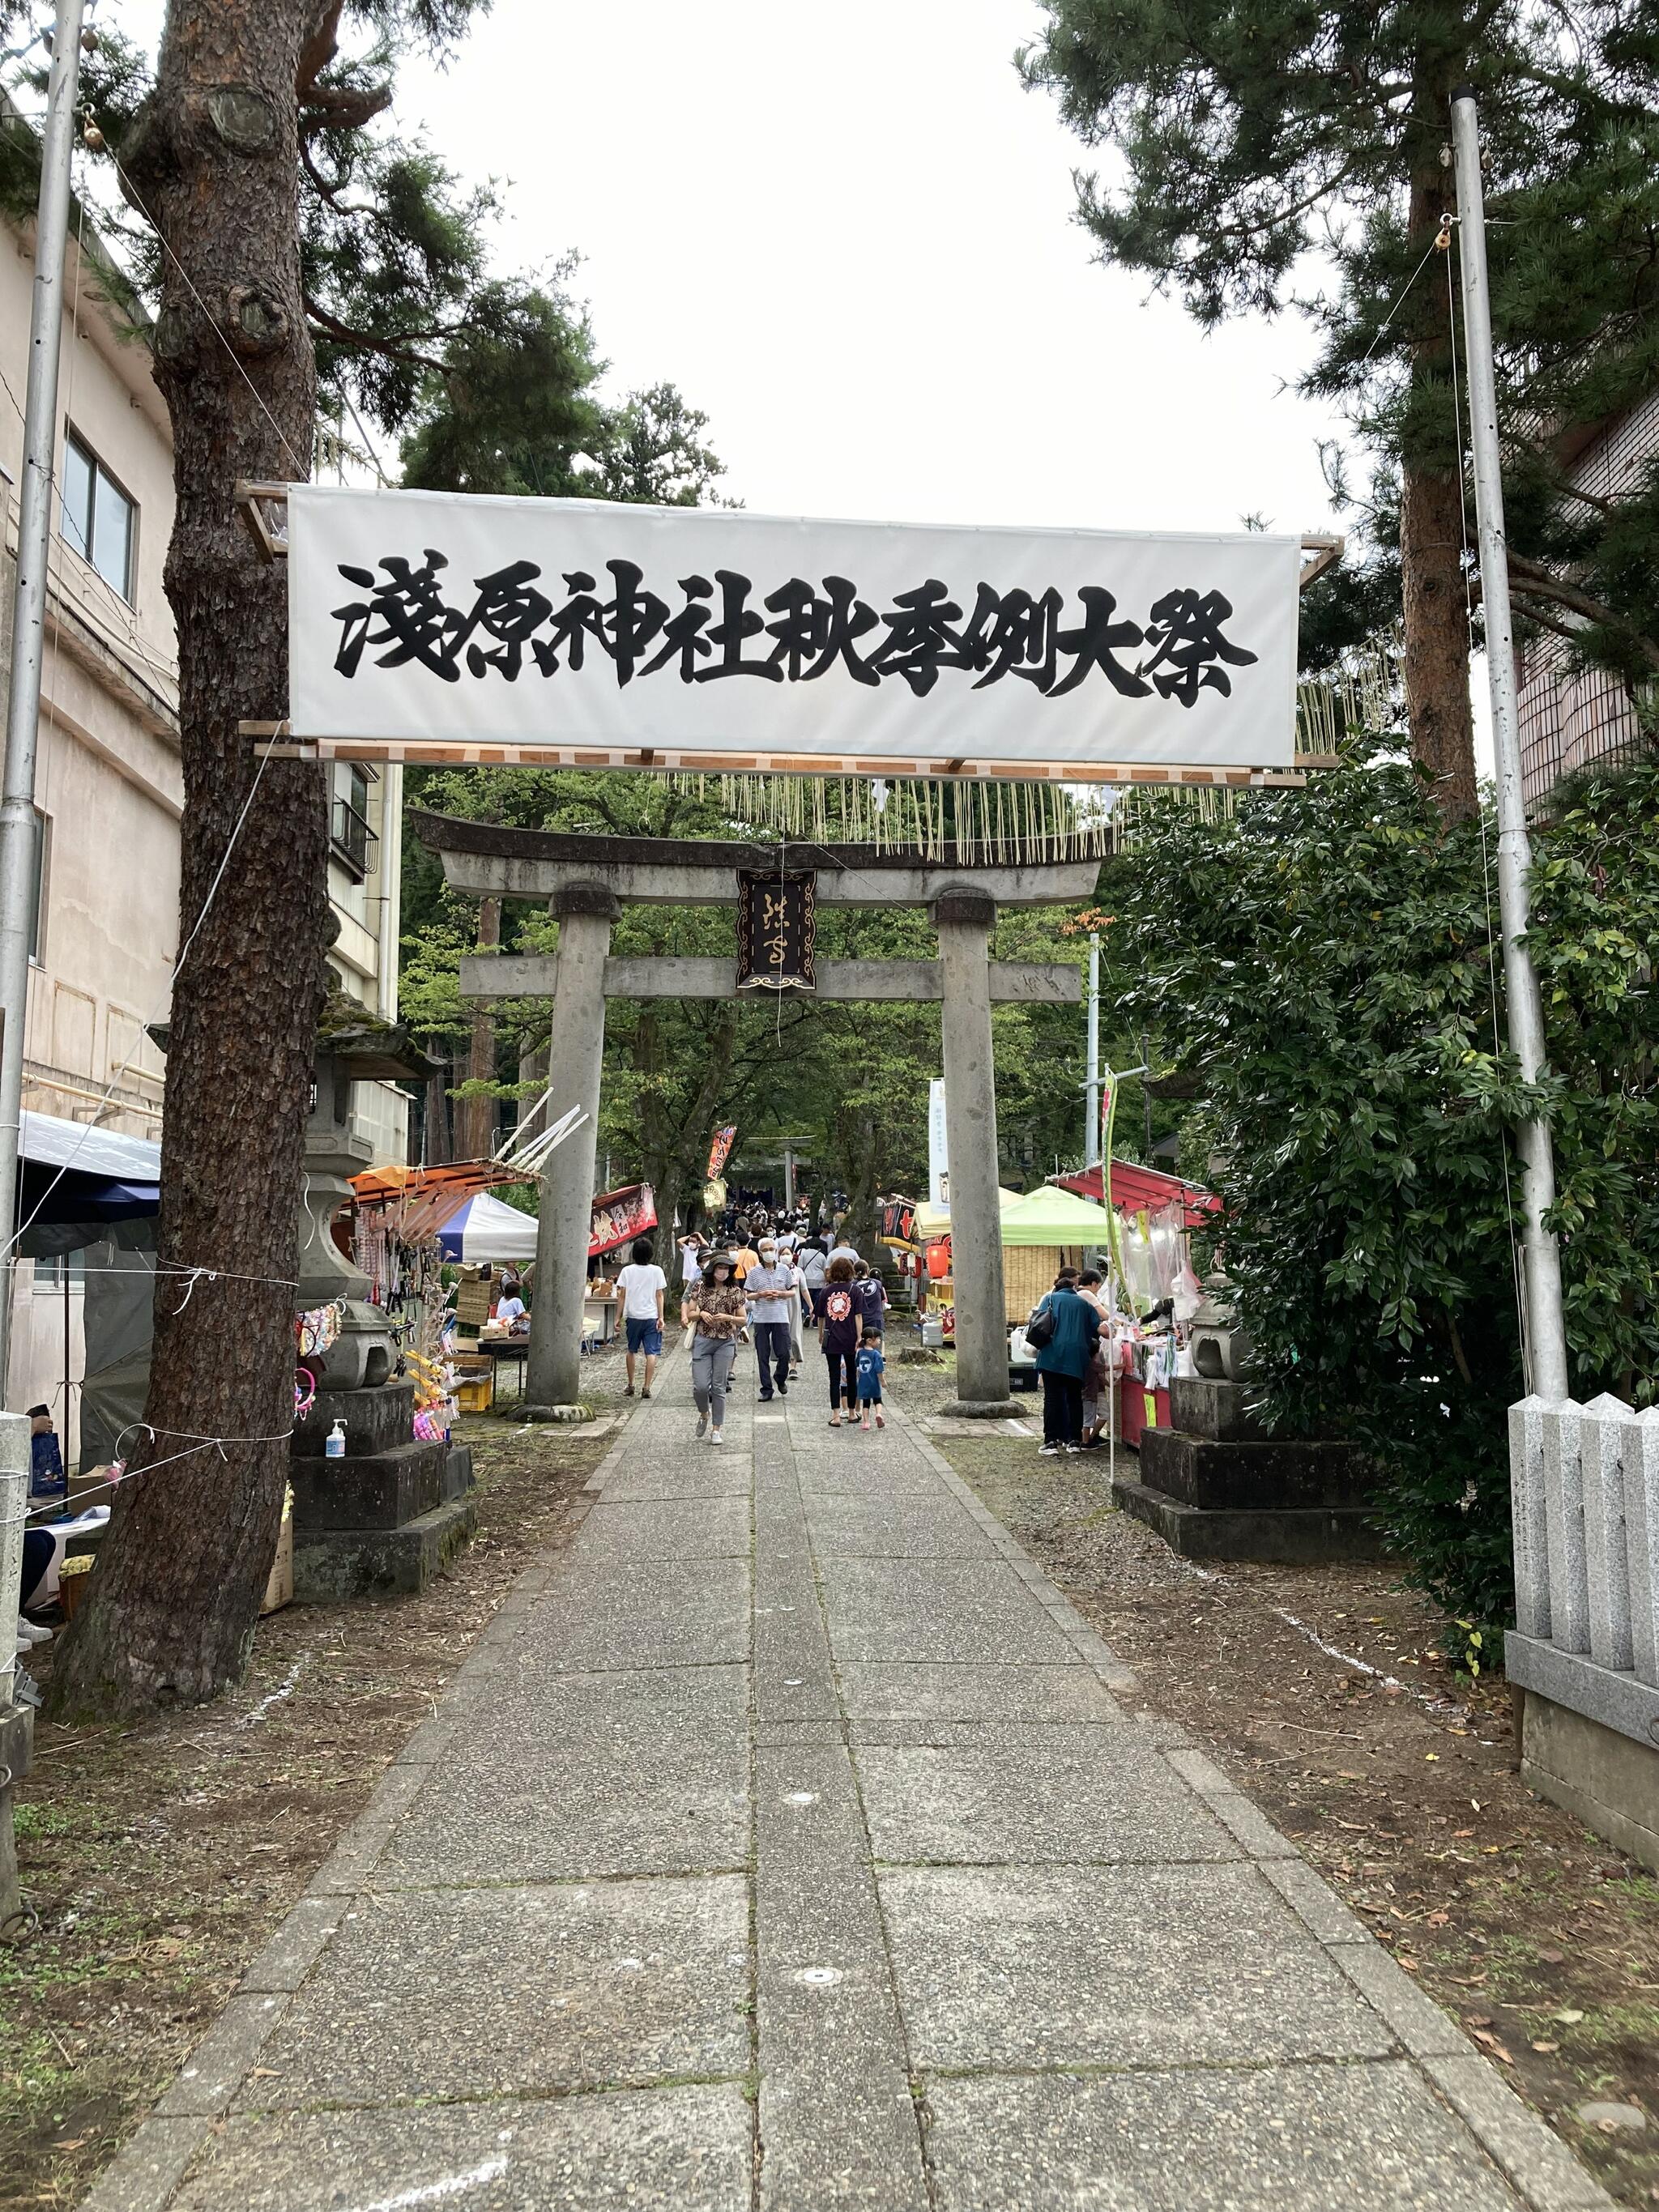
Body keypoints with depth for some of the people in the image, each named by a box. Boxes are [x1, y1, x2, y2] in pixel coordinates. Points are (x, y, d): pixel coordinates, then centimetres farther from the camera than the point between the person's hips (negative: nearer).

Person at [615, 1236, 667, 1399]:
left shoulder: (627, 1271, -2)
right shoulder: (657, 1271, -4)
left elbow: (623, 1295, -1)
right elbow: (659, 1295, -3)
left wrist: (619, 1317, 5)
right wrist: (661, 1317, 0)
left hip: (633, 1316, 2)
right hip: (651, 1317, -2)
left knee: (631, 1351, 18)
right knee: (651, 1353, -1)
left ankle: (630, 1386, 24)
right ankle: (646, 1388, -7)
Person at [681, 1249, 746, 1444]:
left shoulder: (735, 1291, 0)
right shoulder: (700, 1287, 2)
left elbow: (743, 1319, 3)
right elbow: (689, 1313, 7)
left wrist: (728, 1318, -15)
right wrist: (701, 1314, -13)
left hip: (725, 1343, 0)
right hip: (702, 1340, 0)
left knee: (719, 1388, 2)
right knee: (700, 1386, -7)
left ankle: (717, 1429, 11)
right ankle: (704, 1414, 25)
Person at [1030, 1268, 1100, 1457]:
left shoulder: (1050, 1299, 10)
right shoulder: (1084, 1304, 16)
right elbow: (1097, 1328, 9)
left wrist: (1040, 1344, 14)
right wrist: (1091, 1349, 25)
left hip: (1052, 1354, -2)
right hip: (1077, 1357, 2)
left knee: (1052, 1397, -2)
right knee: (1074, 1398, 12)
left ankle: (1051, 1441, -8)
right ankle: (1074, 1441, 12)